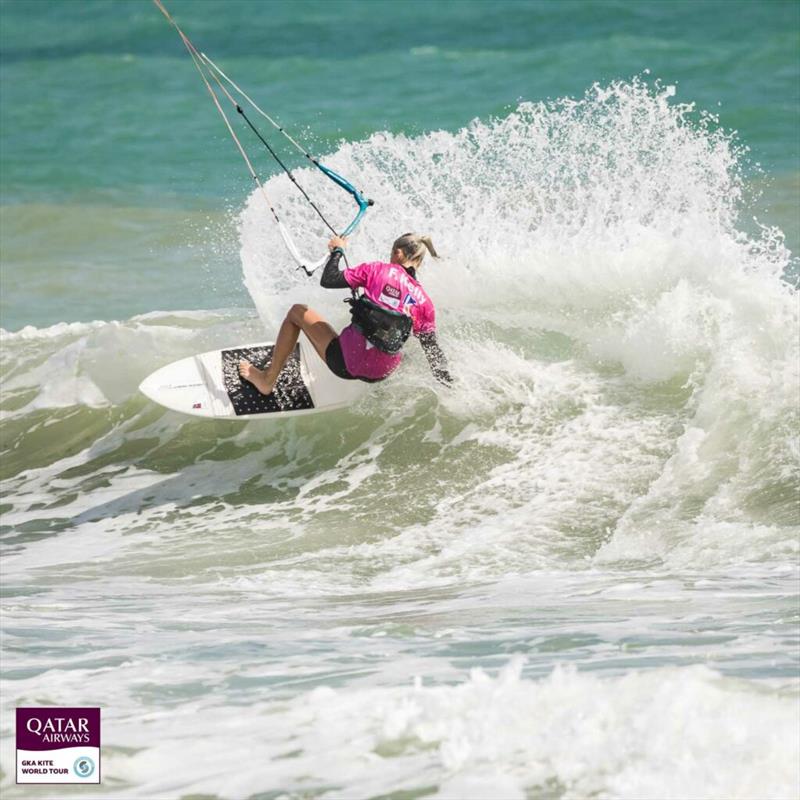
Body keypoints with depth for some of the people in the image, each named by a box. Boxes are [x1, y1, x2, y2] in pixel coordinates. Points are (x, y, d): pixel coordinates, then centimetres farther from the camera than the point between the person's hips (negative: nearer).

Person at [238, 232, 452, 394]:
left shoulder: (377, 270, -6)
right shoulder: (424, 301, 3)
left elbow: (328, 280, -4)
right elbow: (432, 350, 3)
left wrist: (337, 251, 13)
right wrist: (448, 383, 13)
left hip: (346, 362, -4)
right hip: (381, 374, 4)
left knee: (297, 312, 19)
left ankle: (268, 379, 27)